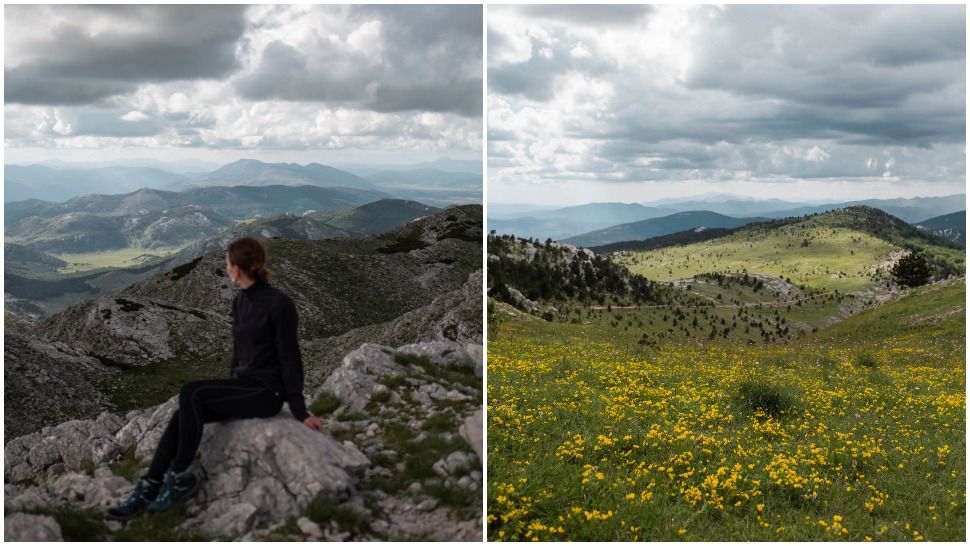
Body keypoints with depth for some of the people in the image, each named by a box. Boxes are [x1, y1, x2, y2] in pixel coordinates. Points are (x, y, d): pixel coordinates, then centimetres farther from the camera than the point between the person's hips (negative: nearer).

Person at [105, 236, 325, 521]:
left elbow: (289, 357, -15)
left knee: (192, 393, -26)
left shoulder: (279, 303, -17)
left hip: (267, 392, -8)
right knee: (183, 414, -17)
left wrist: (300, 412, -12)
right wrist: (231, 392, 22)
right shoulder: (240, 301, 9)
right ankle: (149, 488, -16)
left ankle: (182, 476, -14)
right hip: (244, 385, 8)